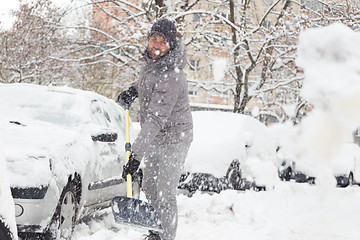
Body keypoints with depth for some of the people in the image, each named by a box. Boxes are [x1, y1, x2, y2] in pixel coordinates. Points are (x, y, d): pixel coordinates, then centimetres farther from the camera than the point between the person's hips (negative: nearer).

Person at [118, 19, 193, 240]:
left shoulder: (171, 77, -30)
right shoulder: (150, 59, -2)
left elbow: (156, 120, -36)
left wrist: (137, 154, -40)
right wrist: (134, 89, 7)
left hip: (173, 139, -9)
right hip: (155, 139, 9)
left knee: (165, 195, -9)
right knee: (150, 188, 19)